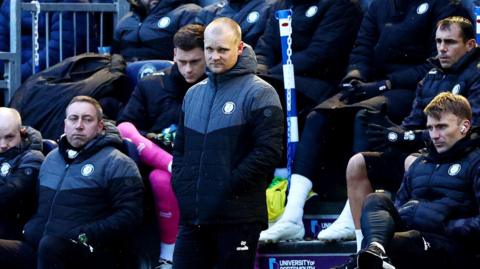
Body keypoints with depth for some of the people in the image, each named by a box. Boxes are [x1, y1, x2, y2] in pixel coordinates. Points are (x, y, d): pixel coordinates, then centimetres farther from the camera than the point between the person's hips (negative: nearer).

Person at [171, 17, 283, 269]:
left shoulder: (259, 93, -5)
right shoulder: (194, 94, 17)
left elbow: (268, 151, -13)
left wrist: (231, 186, -15)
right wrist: (181, 186, 8)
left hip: (238, 217, -6)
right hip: (193, 216, 6)